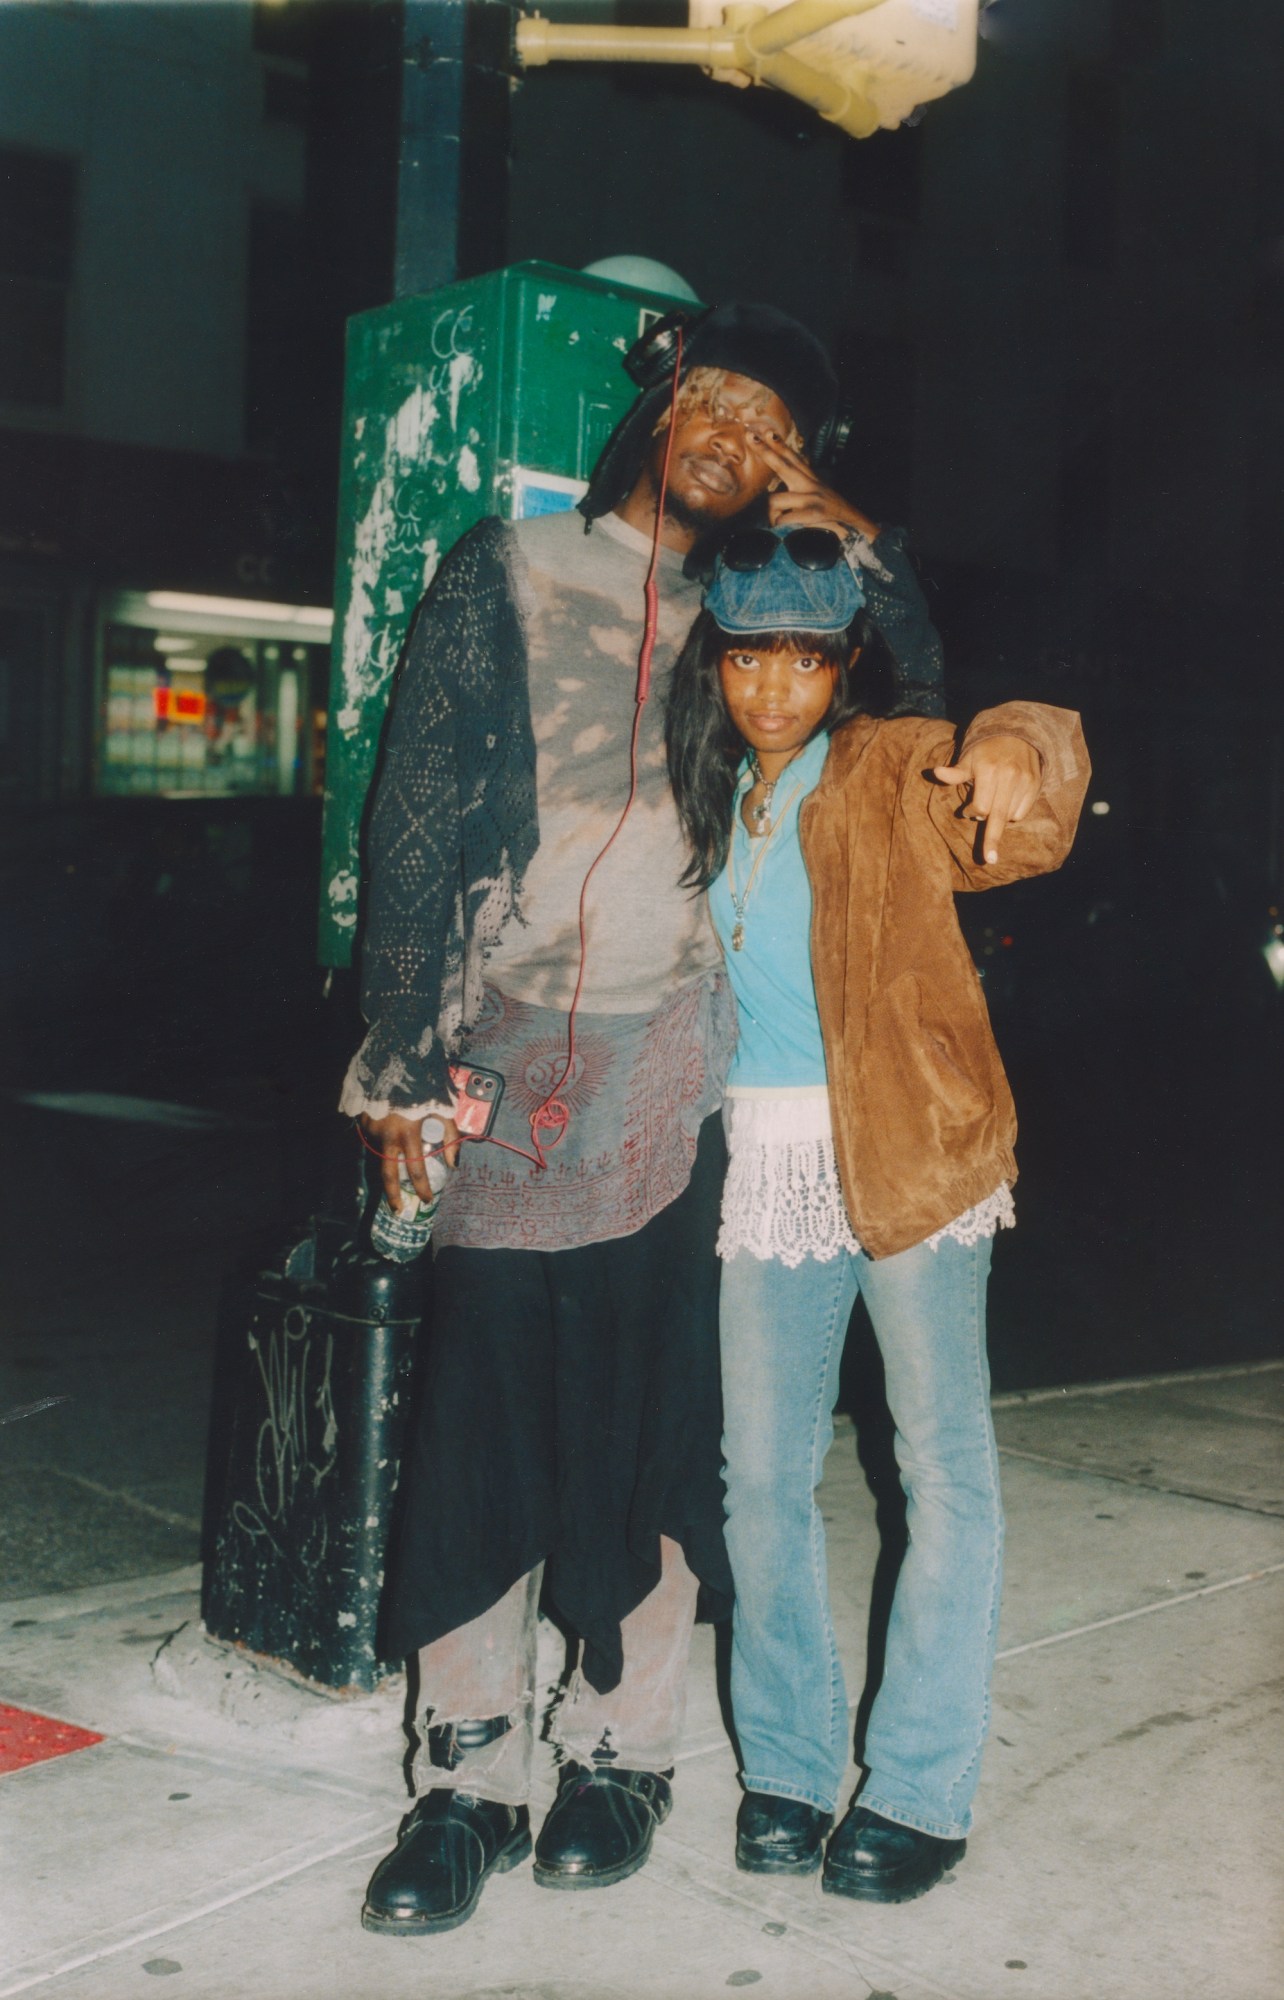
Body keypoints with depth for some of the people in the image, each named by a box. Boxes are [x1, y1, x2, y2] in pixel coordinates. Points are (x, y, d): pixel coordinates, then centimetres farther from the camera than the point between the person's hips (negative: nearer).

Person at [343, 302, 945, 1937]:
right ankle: (470, 1776, 9)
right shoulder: (507, 576, 7)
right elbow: (416, 822, 2)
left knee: (657, 1409, 5)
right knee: (483, 1409, -3)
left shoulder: (741, 618, 16)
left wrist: (849, 540, 5)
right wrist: (406, 1063, -5)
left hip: (679, 1066, 3)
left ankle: (621, 1750, 20)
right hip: (507, 1053, -2)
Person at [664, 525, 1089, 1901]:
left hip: (907, 1147, -4)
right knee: (763, 1470, 6)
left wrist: (1014, 750, -43)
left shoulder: (897, 771, -1)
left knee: (944, 1462, -2)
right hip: (763, 1157, 4)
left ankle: (919, 1790, 9)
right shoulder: (704, 801, 12)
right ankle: (786, 1764, 21)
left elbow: (1019, 802, -20)